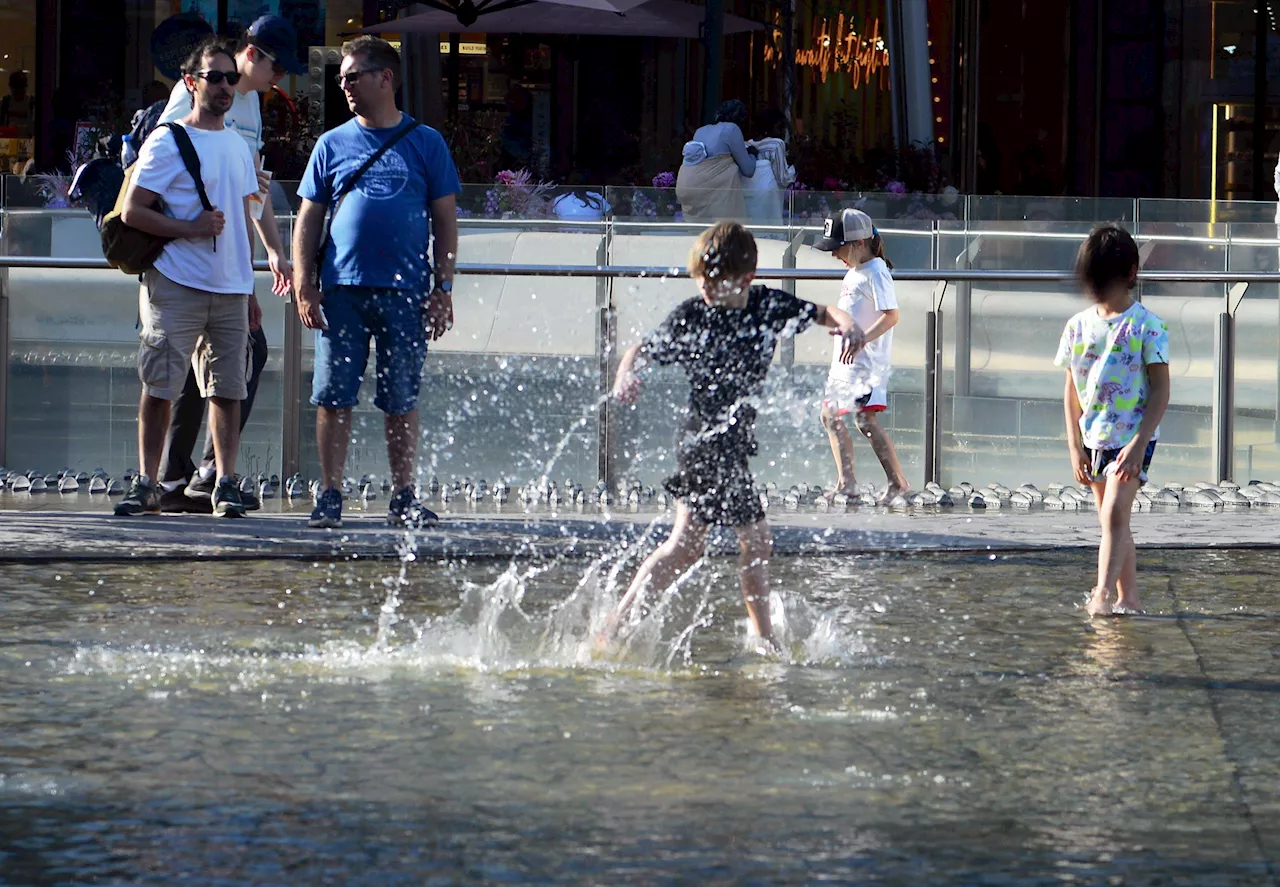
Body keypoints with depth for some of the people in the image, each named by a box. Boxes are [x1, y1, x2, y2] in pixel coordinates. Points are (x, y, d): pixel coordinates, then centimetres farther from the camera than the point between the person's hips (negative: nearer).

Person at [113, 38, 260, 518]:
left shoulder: (238, 145, 16)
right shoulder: (167, 141, -3)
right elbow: (132, 211, -7)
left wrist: (249, 289, 18)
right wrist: (191, 228, -16)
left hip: (230, 286, 5)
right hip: (176, 284, -5)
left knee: (228, 388, 2)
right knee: (159, 385, -5)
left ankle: (225, 483, 5)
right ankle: (147, 484, -2)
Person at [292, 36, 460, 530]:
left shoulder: (425, 144, 8)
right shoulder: (333, 145, 11)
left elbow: (445, 221, 8)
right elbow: (308, 220, 10)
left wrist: (443, 290, 0)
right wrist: (303, 286, 0)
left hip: (405, 293, -1)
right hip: (341, 290, 1)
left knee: (402, 402, 3)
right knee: (334, 399, -1)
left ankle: (403, 499, 10)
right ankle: (330, 497, 5)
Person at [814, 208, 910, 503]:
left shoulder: (875, 272, -14)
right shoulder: (853, 273, 15)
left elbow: (890, 316, -21)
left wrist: (860, 341, -28)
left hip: (868, 357, -11)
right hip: (846, 357, 11)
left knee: (865, 417, -18)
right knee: (831, 415, 12)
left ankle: (897, 481, -17)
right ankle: (846, 482, 18)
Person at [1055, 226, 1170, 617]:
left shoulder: (1145, 325, -10)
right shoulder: (1079, 326, 5)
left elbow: (1161, 389, -10)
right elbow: (1072, 389, 11)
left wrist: (1139, 444, -18)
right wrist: (1074, 446, 6)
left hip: (1132, 437, -6)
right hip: (1094, 438, 6)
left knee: (1114, 514, -19)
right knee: (1111, 520, 11)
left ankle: (1103, 595, -25)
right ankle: (1128, 599, 20)